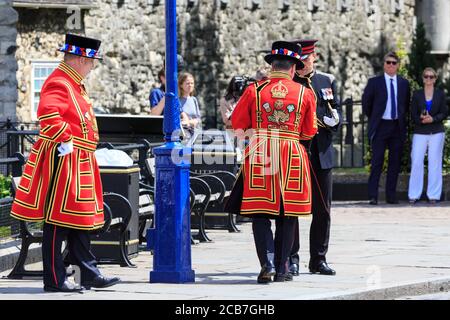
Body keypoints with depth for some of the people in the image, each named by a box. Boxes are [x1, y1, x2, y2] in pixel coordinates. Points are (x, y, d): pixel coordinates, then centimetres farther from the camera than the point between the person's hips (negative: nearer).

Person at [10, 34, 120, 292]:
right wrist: (65, 142, -25)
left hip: (80, 163, 10)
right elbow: (48, 115, -32)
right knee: (58, 221, -4)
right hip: (64, 163, -10)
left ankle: (90, 274, 16)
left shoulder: (75, 84, 17)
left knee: (80, 221, 12)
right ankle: (55, 279, -1)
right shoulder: (58, 83, -16)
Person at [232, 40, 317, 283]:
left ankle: (267, 264, -13)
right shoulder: (304, 93, 3)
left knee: (260, 214, 3)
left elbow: (237, 125, 7)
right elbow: (309, 131, 11)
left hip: (259, 154, -1)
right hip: (292, 155, 1)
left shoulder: (254, 90, 1)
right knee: (287, 215, 11)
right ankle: (282, 269, 13)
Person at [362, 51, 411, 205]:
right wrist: (374, 119, 8)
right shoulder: (374, 82, 0)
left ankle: (391, 195, 9)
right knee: (377, 162, -6)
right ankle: (373, 196, -6)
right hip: (380, 127, -3)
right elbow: (366, 104, 6)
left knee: (395, 162, 4)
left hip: (398, 127, 3)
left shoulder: (404, 83, 9)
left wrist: (402, 119, 10)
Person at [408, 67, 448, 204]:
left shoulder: (440, 94, 6)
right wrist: (421, 119, -16)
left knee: (435, 163, -1)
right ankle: (414, 195, -2)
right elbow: (413, 115, 4)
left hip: (436, 132, 0)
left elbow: (444, 113, 2)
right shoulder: (417, 94, 7)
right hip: (420, 132, 0)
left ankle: (433, 195, 3)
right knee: (416, 162, -6)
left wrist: (433, 119, -15)